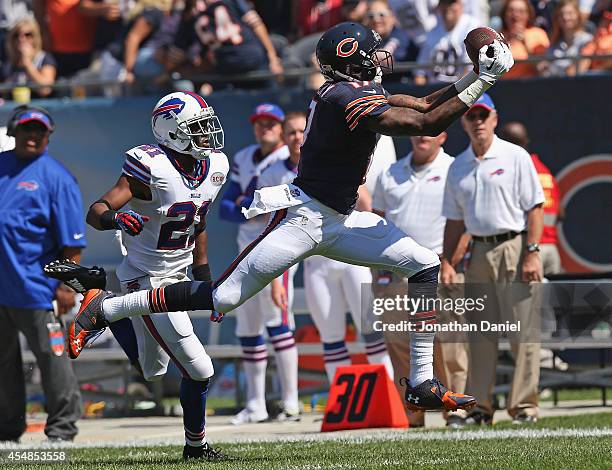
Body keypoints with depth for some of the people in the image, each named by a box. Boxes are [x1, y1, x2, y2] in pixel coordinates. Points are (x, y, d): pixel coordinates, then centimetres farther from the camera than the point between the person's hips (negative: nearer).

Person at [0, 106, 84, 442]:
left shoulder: (55, 177, -4)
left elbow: (72, 238, -6)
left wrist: (66, 284, -12)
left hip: (34, 285, -6)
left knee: (50, 355, -3)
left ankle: (62, 427, 4)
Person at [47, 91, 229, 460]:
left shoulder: (215, 167, 0)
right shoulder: (152, 170, -24)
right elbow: (95, 211, -27)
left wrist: (204, 273, 17)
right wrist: (114, 219, -50)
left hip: (178, 276, 8)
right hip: (148, 280, -8)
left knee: (152, 371, 21)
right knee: (198, 370, -10)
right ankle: (196, 445, 10)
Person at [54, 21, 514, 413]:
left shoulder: (358, 91, 9)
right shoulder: (349, 98, -20)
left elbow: (424, 106, 17)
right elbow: (428, 124, -24)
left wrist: (473, 78, 5)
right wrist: (483, 82, -18)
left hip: (339, 222, 10)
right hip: (304, 216, -10)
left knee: (424, 265, 1)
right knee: (222, 298, -10)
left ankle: (422, 383, 3)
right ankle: (105, 307, 4)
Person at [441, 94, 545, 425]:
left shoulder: (515, 157, 0)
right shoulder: (458, 167, 14)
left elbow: (534, 207, -5)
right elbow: (455, 220, 18)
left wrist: (532, 253, -14)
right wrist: (446, 261, 8)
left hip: (514, 248, -5)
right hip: (479, 252, 5)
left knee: (523, 333, -6)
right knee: (479, 335, 5)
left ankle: (524, 406, -3)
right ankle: (480, 407, 10)